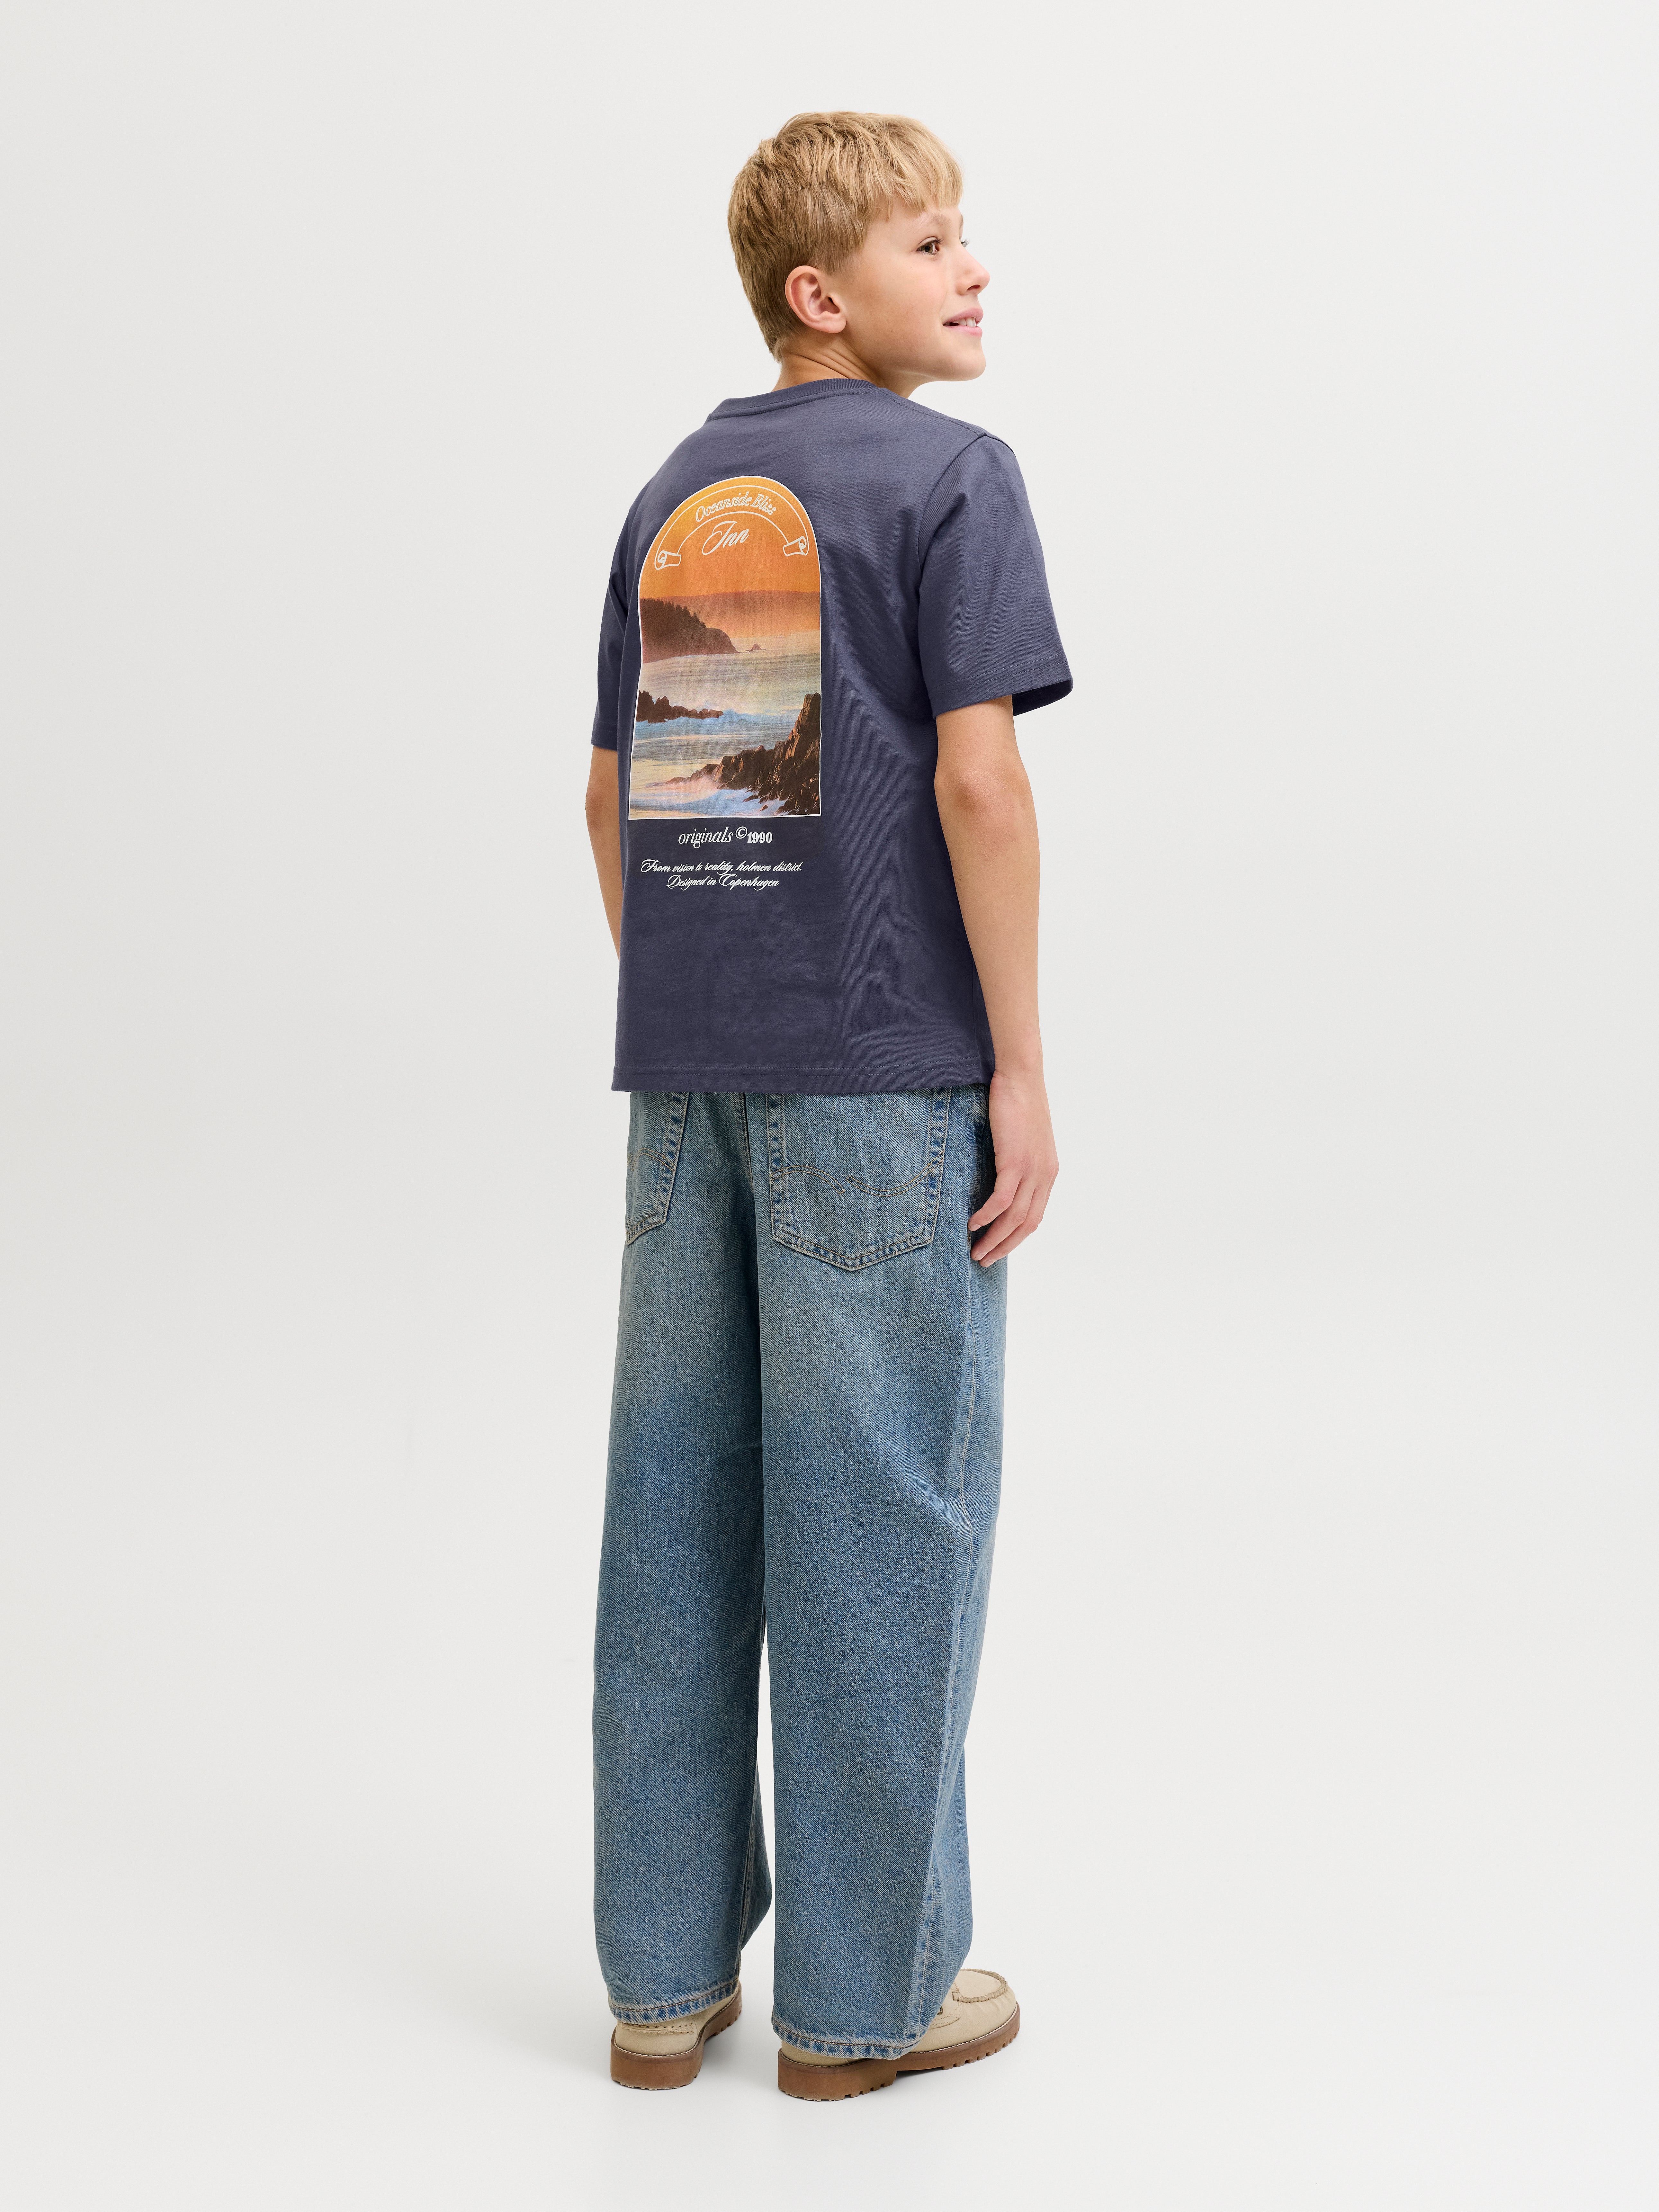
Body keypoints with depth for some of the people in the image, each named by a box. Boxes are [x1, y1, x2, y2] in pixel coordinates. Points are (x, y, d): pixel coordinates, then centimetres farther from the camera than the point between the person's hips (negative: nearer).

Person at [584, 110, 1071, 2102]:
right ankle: (867, 1990, 12)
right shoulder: (948, 476, -5)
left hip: (687, 1074, 6)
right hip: (879, 1070, -6)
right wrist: (1021, 1065, -9)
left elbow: (611, 796, 15)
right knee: (880, 1512, 2)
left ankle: (667, 1972, 20)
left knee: (678, 1505, 10)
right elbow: (977, 781, -13)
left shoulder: (672, 494, 15)